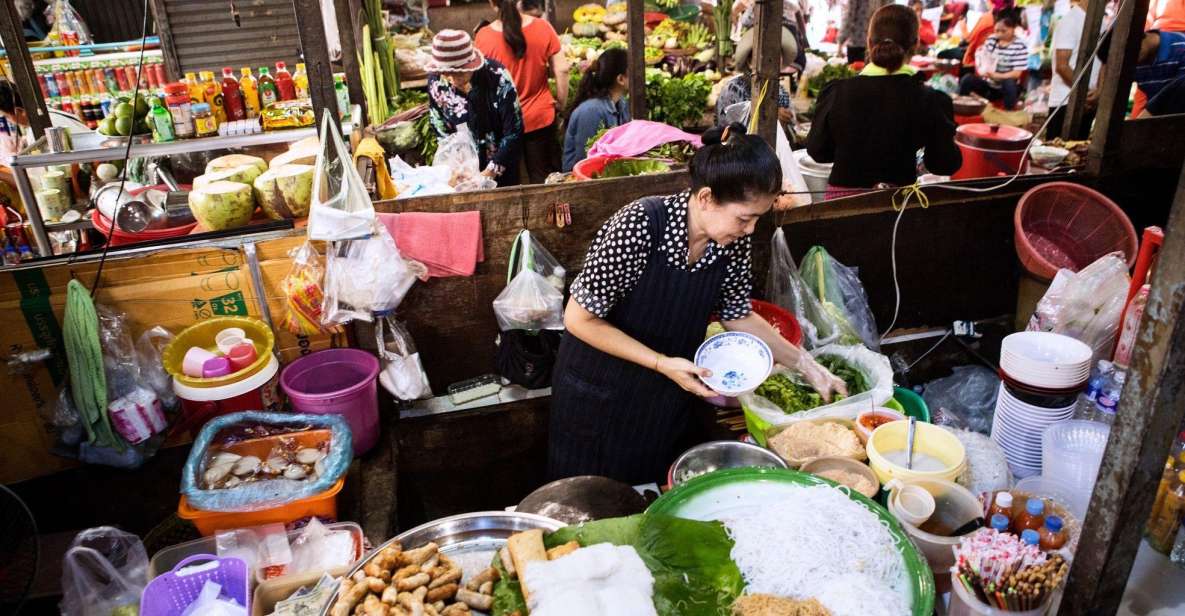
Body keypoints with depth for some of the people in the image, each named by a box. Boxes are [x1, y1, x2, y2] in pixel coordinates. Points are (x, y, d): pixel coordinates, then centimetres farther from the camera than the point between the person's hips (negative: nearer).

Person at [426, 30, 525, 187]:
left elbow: (514, 132, -20)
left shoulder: (498, 77, -25)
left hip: (503, 163, -2)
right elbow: (440, 128, -3)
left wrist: (491, 171, -22)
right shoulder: (435, 81, -15)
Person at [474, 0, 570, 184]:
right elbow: (562, 69, -7)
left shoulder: (483, 36, -12)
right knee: (543, 178, 13)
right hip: (540, 117, 1)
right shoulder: (543, 27, -10)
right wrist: (560, 104, 7)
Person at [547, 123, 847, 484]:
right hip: (599, 394, -4)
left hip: (666, 400, 5)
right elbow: (580, 319, -22)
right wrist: (663, 364, -25)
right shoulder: (639, 226, -30)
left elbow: (738, 316, 4)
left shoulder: (735, 242, -13)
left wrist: (804, 364, -1)